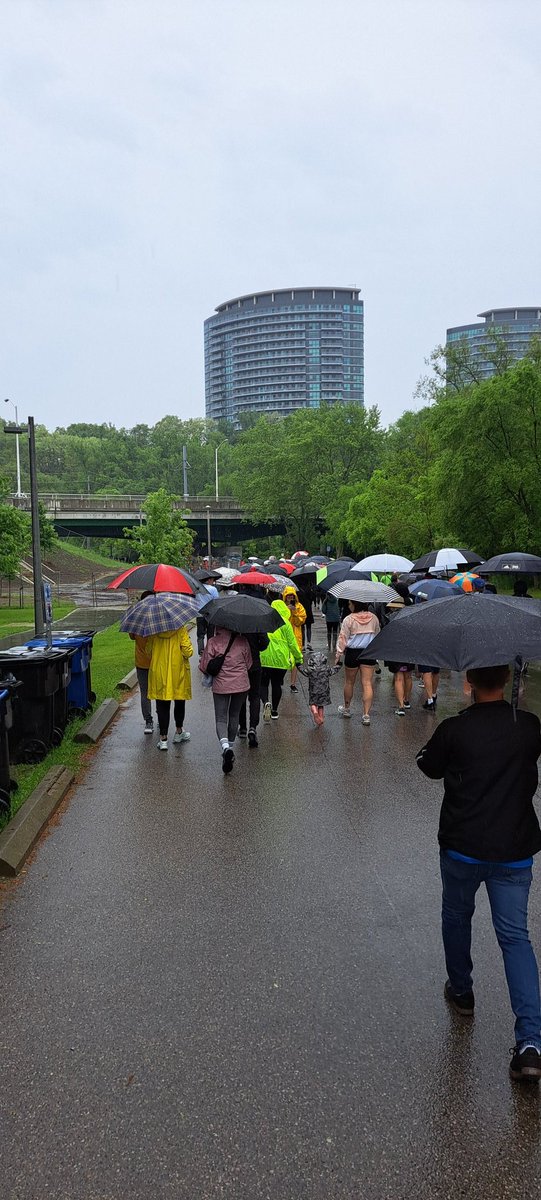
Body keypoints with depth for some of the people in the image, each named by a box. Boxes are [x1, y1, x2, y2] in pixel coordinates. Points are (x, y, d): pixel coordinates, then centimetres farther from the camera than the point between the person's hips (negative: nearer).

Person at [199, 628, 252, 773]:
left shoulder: (213, 642, -11)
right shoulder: (242, 641, -4)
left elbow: (204, 667, -8)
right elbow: (248, 664, 5)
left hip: (220, 686, -2)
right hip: (241, 685, 2)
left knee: (221, 718, 1)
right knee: (234, 716, 18)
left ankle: (225, 746, -23)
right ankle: (230, 746, 29)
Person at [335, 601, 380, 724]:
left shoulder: (349, 620, -11)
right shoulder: (373, 618, 2)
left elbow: (342, 639, -9)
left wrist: (338, 655, -2)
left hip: (352, 653, -2)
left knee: (349, 682, 16)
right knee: (367, 683, 1)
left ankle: (346, 708, 34)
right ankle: (366, 714, -4)